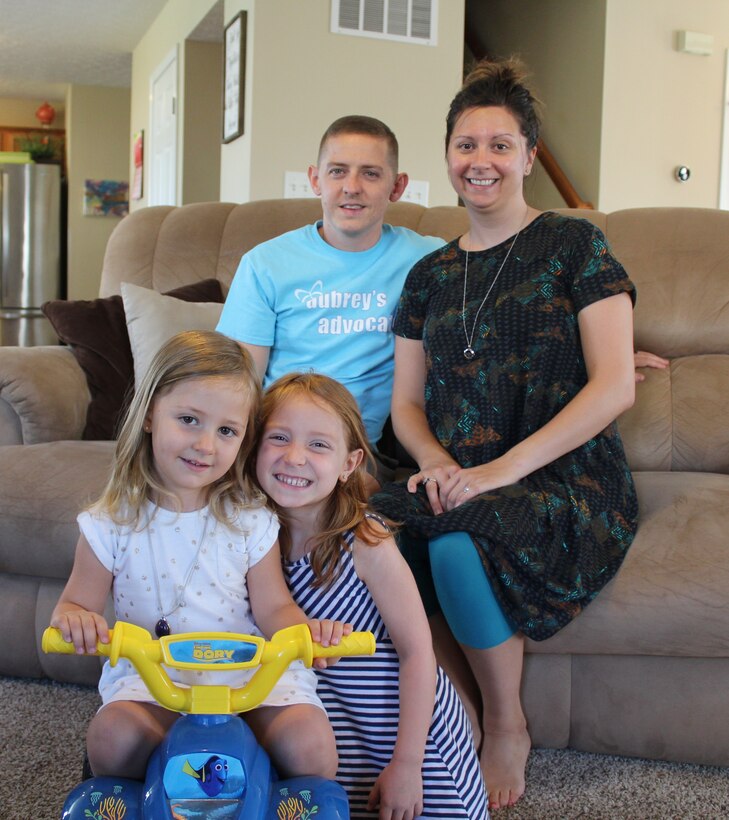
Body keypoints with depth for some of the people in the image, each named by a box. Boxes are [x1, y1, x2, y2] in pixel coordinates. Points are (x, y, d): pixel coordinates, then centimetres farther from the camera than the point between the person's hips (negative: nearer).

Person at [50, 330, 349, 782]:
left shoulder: (252, 521, -1)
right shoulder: (113, 524, -2)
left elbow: (273, 607, 2)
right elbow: (75, 605, 5)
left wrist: (305, 629, -21)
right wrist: (74, 619, -20)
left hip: (247, 675, 0)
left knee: (311, 746, -23)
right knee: (112, 736, -29)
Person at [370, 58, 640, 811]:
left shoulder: (574, 246, 2)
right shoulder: (429, 275, 16)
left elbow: (614, 386, -8)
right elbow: (406, 403, 15)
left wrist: (503, 468, -17)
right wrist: (437, 462, -8)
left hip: (569, 489, -3)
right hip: (460, 487, 4)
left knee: (456, 539, -34)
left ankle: (507, 732, -8)